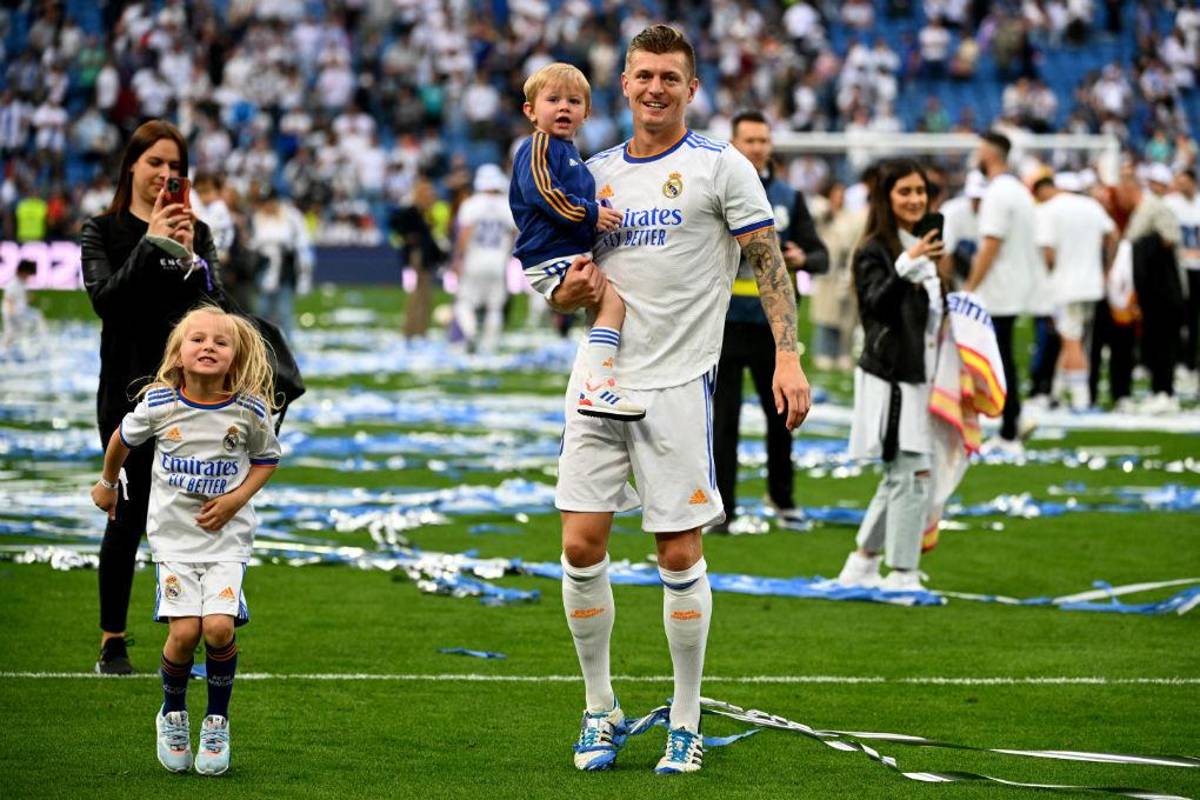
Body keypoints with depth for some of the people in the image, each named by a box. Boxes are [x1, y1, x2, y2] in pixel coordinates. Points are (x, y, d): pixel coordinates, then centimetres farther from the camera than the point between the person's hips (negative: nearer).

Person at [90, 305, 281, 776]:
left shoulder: (251, 409, -9)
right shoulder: (158, 404, -8)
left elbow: (266, 459, 8)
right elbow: (125, 438, 13)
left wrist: (237, 499, -9)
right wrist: (107, 483, 27)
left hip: (227, 534, 0)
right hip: (173, 533, 0)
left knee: (219, 626, -18)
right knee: (184, 631, -13)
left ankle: (217, 720, 6)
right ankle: (172, 714, 15)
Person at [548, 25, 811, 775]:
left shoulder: (720, 166, -2)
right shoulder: (597, 171, 12)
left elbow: (769, 263, -4)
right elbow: (566, 288, 20)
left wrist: (787, 355, -15)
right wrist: (571, 290, -4)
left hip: (676, 383, -4)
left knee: (680, 554, -2)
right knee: (582, 546, -1)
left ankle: (687, 720, 11)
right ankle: (601, 708, 14)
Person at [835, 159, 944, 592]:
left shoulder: (924, 248, 15)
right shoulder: (874, 251, -10)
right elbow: (876, 304, -27)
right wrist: (907, 265, -38)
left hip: (920, 377, 9)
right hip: (891, 376, -9)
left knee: (899, 478, 13)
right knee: (914, 476, -10)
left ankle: (860, 568, 23)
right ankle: (902, 576, -4)